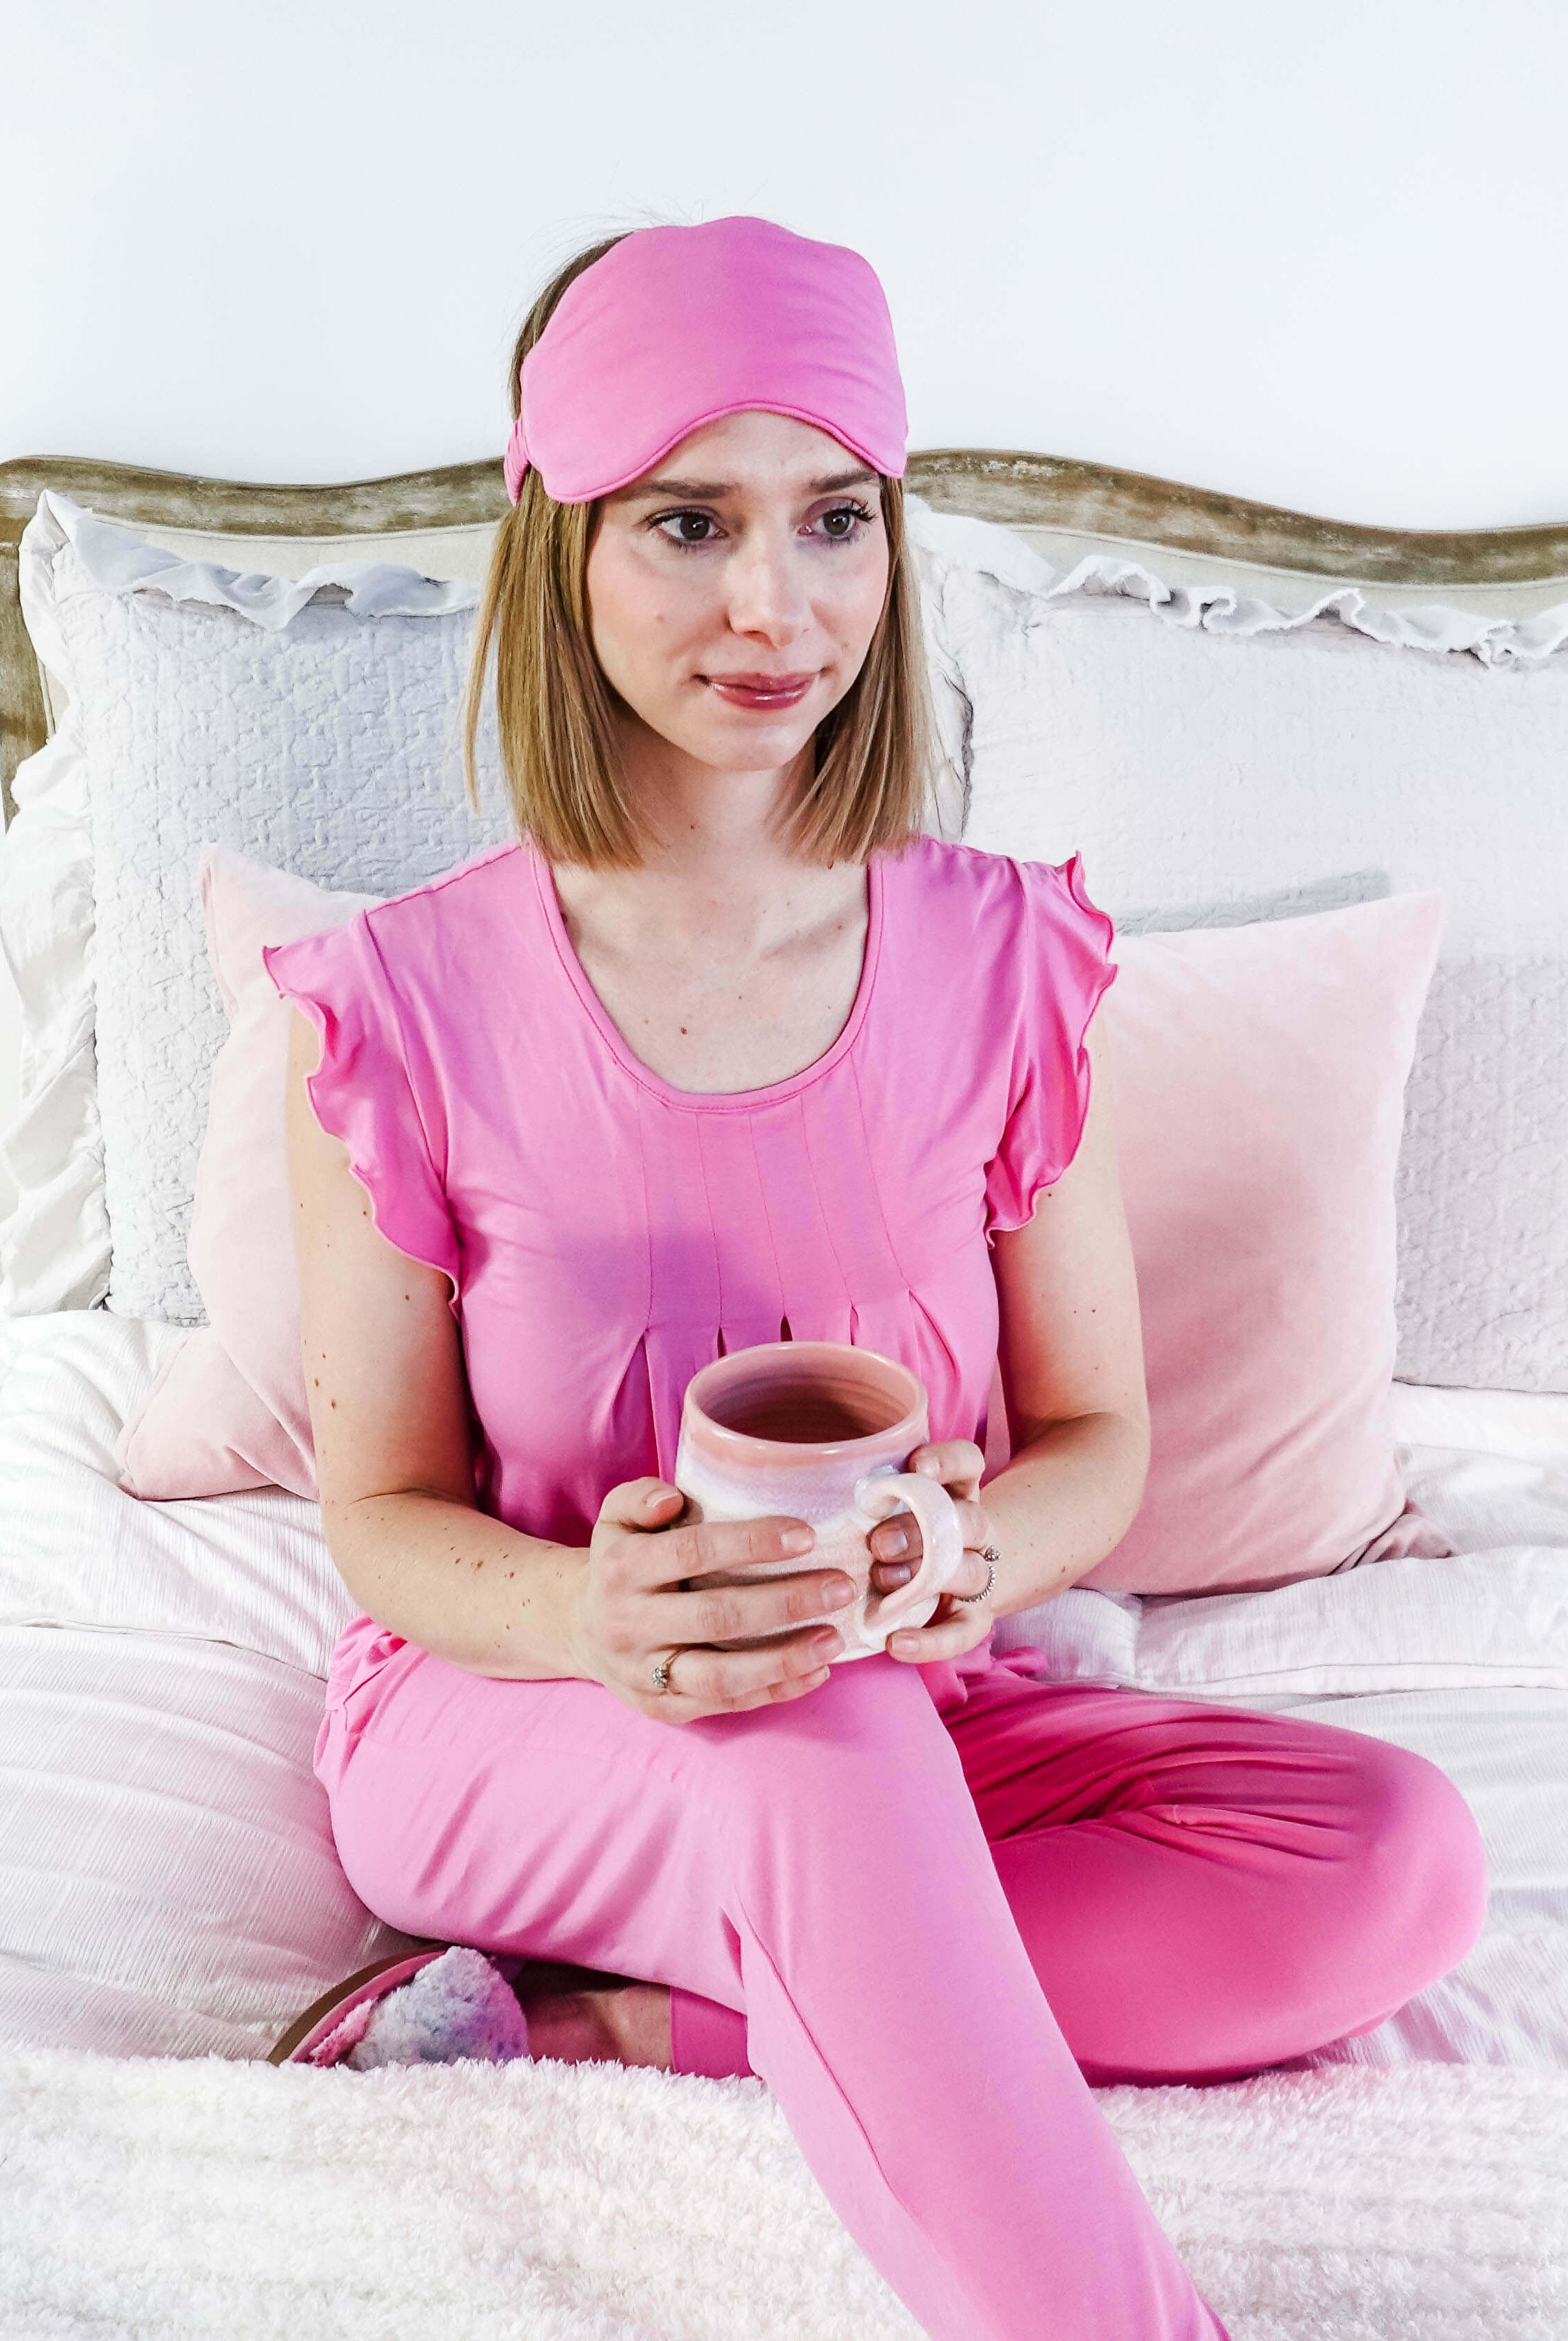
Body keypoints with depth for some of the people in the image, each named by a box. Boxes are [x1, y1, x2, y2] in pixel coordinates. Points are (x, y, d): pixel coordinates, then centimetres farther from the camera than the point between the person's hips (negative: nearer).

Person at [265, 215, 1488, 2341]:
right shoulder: (412, 1002, -11)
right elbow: (382, 1508, -5)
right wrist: (592, 1617, -28)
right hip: (500, 1723, -3)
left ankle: (627, 2019, -17)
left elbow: (1099, 1439, 0)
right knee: (832, 1748, -38)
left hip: (904, 1709, 4)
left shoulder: (1001, 956, -5)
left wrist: (978, 1553, -24)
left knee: (1397, 1860, -21)